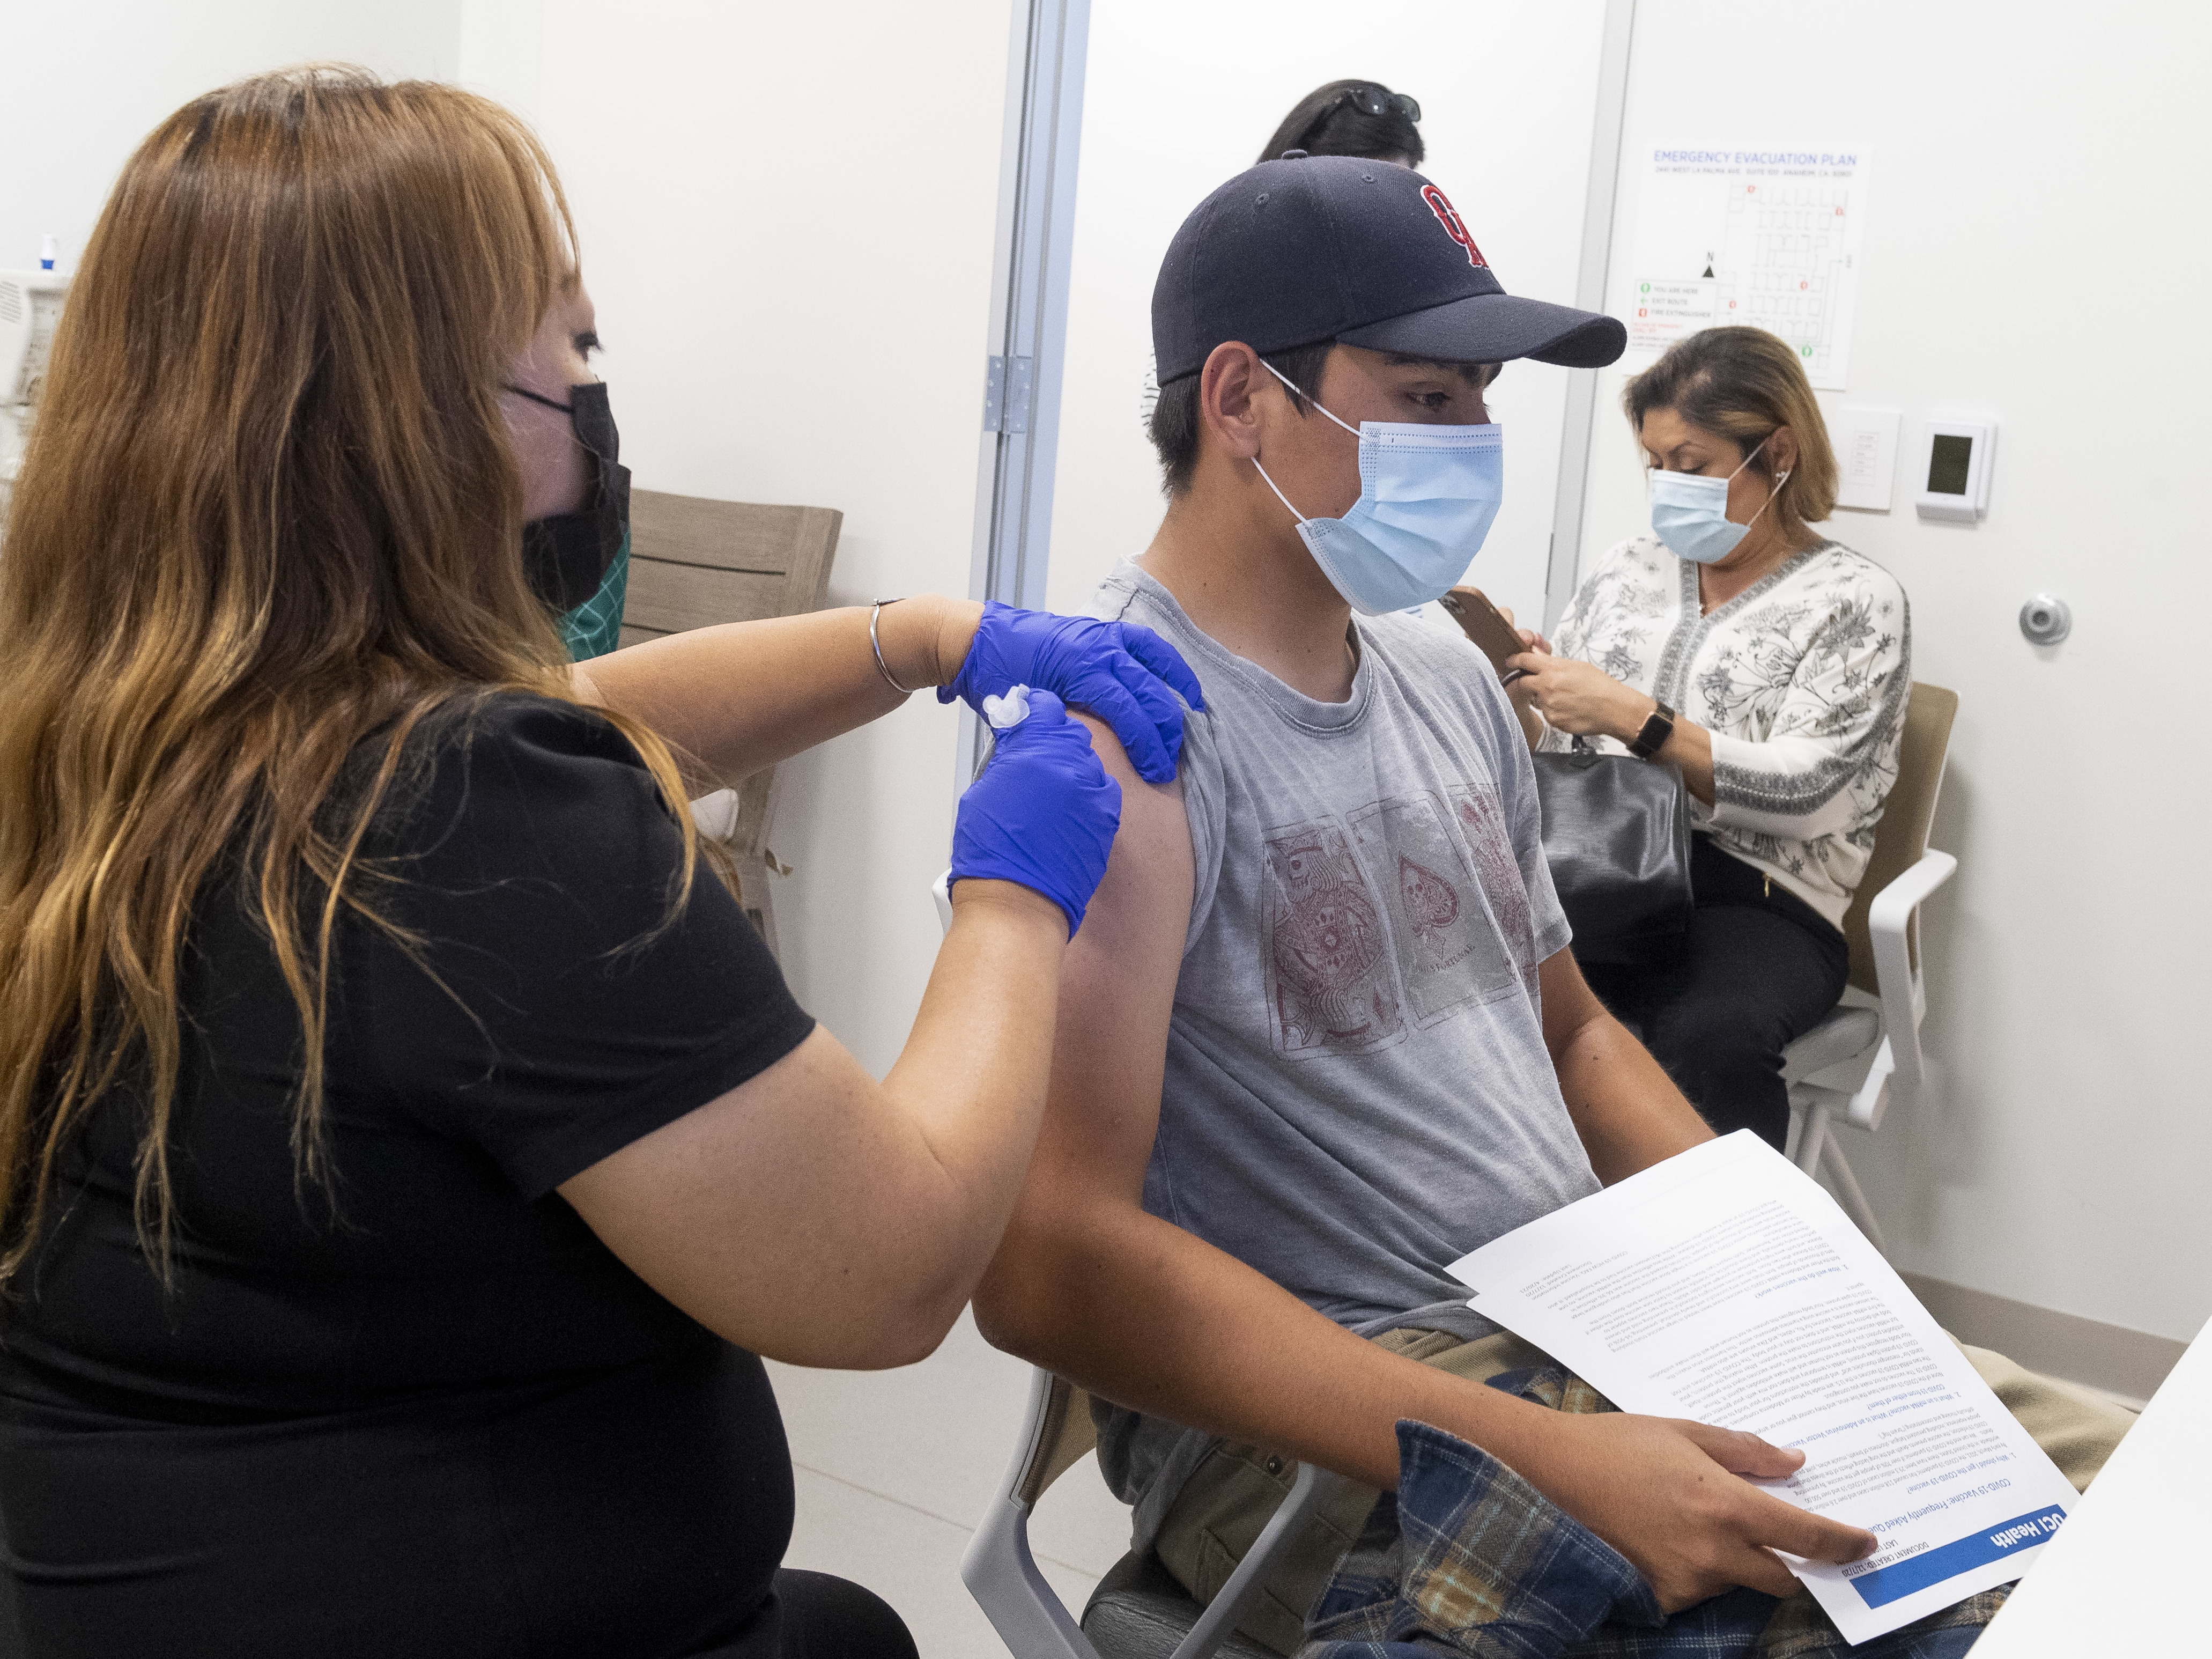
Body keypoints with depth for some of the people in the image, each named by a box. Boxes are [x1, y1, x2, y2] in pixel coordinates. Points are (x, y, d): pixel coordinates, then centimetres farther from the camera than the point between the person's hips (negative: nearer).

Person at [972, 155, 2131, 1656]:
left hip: (1604, 1329, 8)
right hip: (1311, 1425, -8)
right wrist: (1551, 1464, -28)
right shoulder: (1124, 732, -16)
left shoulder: (1449, 680, 12)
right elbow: (1047, 1265, -24)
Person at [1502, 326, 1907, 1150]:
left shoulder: (1855, 600, 3)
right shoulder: (1627, 569, 18)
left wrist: (1634, 717, -16)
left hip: (1761, 901, -4)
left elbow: (1801, 794, -10)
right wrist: (1521, 690, -1)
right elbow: (1556, 752, 21)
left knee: (1707, 1037, -39)